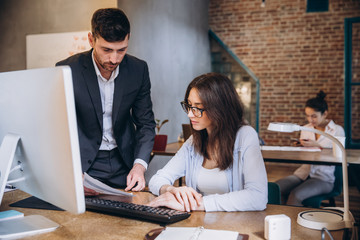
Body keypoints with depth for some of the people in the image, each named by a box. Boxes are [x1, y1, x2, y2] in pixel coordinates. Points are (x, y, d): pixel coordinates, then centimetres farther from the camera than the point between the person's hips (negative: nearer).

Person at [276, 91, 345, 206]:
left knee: (295, 195, -32)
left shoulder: (337, 130, 0)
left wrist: (317, 145, -16)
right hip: (302, 173, 5)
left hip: (323, 178, -5)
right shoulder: (305, 129, 14)